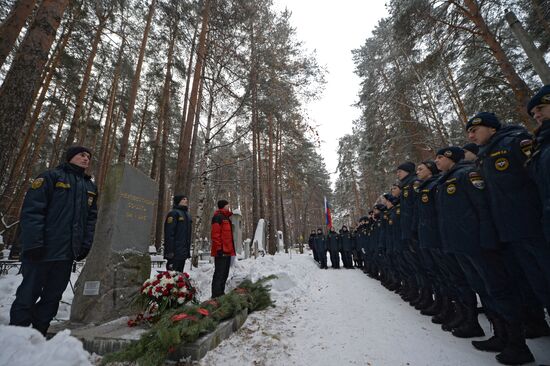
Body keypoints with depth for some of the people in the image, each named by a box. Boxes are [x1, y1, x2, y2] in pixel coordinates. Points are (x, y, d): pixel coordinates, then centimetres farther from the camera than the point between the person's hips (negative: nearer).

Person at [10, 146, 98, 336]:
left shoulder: (91, 187, 15)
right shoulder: (51, 177, -2)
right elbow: (31, 210, -11)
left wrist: (86, 245, 4)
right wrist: (34, 242, -17)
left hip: (68, 252, 5)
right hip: (42, 250, -5)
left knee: (53, 295, 12)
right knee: (29, 293, 5)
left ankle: (39, 333, 25)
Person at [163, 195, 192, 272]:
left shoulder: (187, 214, 17)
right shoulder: (173, 213, -9)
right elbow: (169, 234, -15)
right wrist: (170, 251, -20)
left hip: (183, 252, 8)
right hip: (175, 252, -8)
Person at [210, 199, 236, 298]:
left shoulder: (226, 217, 21)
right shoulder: (218, 217, -10)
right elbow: (215, 234, -18)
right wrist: (219, 249, -21)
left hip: (227, 251, 10)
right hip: (221, 252, -10)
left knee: (225, 274, 15)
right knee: (219, 274, -6)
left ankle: (221, 294, 25)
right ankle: (216, 296, 0)